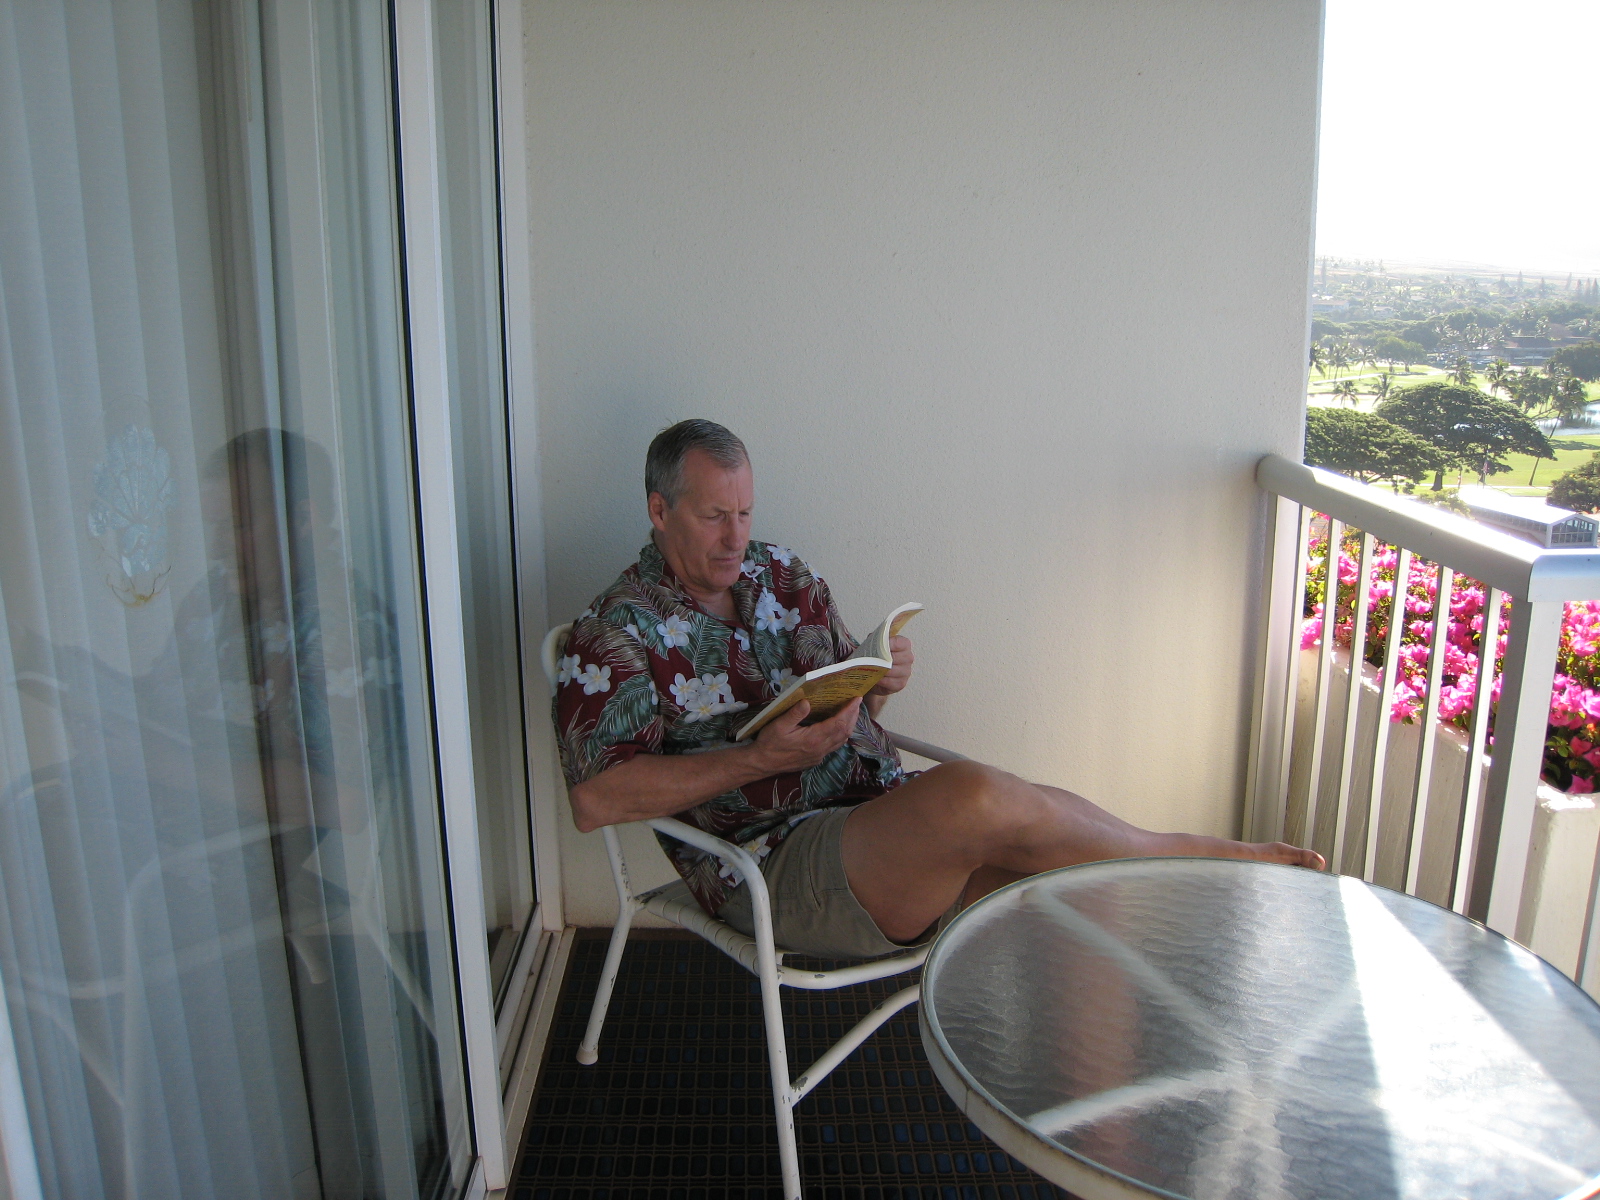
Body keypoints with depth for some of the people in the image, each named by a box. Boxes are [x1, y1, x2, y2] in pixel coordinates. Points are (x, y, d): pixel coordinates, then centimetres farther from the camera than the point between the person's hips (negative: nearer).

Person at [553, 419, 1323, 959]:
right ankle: (1203, 856, -7)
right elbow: (594, 797, -14)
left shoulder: (783, 576, 15)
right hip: (775, 867, -6)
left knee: (1058, 854, -19)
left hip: (884, 812, 7)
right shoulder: (616, 633, -4)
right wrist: (762, 757, -19)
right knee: (973, 796, -30)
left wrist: (880, 683, -4)